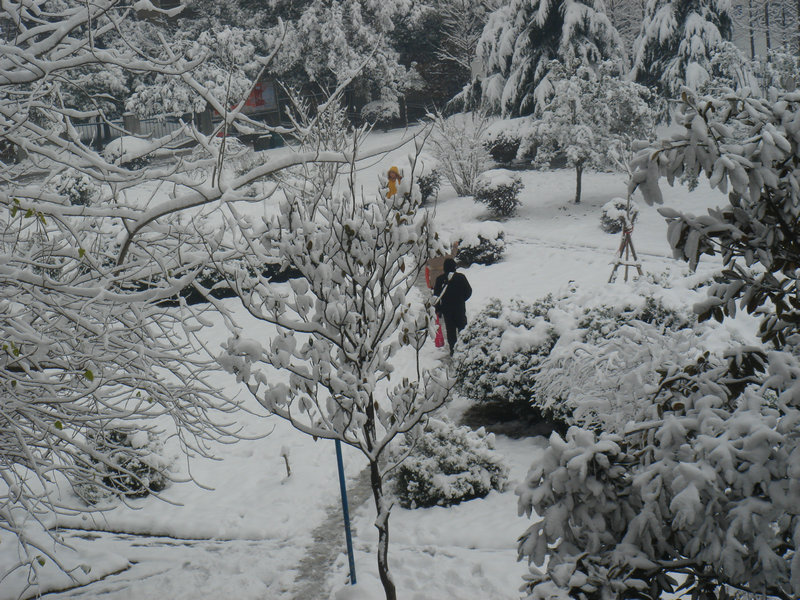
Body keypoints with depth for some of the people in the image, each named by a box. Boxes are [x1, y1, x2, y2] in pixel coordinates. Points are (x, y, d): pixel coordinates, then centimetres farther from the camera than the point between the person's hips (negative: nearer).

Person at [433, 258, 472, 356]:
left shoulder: (440, 279, -2)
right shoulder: (461, 277, -5)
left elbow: (436, 296, -2)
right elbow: (468, 291, 2)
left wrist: (438, 310, 6)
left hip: (446, 308, 1)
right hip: (460, 307, -1)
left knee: (450, 329, 7)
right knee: (462, 327, 9)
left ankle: (452, 349, 6)